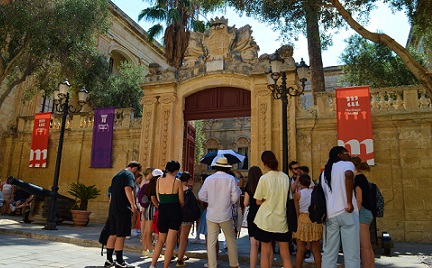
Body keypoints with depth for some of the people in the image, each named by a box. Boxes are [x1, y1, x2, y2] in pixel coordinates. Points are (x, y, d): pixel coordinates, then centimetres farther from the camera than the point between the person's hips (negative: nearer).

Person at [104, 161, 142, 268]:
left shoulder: (116, 176, 22)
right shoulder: (129, 175, -7)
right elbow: (128, 189, -25)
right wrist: (133, 204, -22)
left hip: (113, 209, 9)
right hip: (123, 209, -9)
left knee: (113, 234, 14)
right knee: (121, 235, -3)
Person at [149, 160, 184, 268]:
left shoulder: (158, 180, 1)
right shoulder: (177, 181, -8)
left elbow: (158, 198, 7)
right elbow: (181, 201, -2)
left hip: (162, 210, 4)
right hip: (175, 211, -3)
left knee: (161, 240, 19)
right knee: (171, 241, 3)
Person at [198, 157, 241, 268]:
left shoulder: (209, 179, -2)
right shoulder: (231, 179, -7)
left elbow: (201, 196, 3)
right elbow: (235, 198, -8)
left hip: (211, 215, 1)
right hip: (225, 215, -1)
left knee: (211, 242, 8)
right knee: (231, 240, 15)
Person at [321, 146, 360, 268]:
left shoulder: (325, 172, 22)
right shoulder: (347, 164, 3)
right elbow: (348, 175, -21)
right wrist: (349, 202, -18)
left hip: (329, 214, 6)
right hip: (346, 212, -6)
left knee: (329, 254, 9)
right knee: (351, 254, -3)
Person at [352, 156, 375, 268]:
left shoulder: (358, 177, -10)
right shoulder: (363, 177, 17)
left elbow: (359, 199, -17)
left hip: (362, 212, -10)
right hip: (366, 212, 10)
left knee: (364, 247, -9)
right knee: (367, 247, 10)